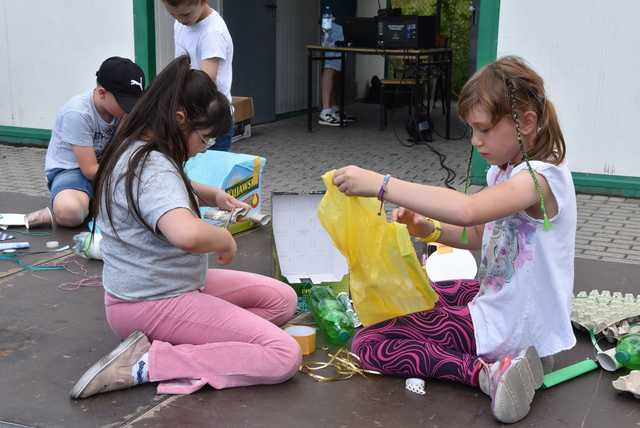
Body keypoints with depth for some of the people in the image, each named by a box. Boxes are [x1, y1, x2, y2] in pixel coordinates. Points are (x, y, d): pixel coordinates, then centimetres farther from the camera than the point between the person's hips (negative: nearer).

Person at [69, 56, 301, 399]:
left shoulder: (135, 150, 5)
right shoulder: (151, 168, -26)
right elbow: (187, 234, -46)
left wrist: (213, 196, 9)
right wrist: (225, 239, -22)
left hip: (152, 287, 11)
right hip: (153, 304, -10)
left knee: (283, 300, 14)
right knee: (284, 356, -17)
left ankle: (189, 345, -3)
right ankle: (148, 364, -15)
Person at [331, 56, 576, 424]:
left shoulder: (540, 177, -26)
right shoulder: (505, 171, 5)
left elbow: (467, 210, -44)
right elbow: (478, 235, 14)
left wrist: (380, 184, -44)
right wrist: (428, 229, -5)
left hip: (513, 329, -10)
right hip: (499, 300, 10)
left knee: (369, 344, -10)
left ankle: (488, 373, -14)